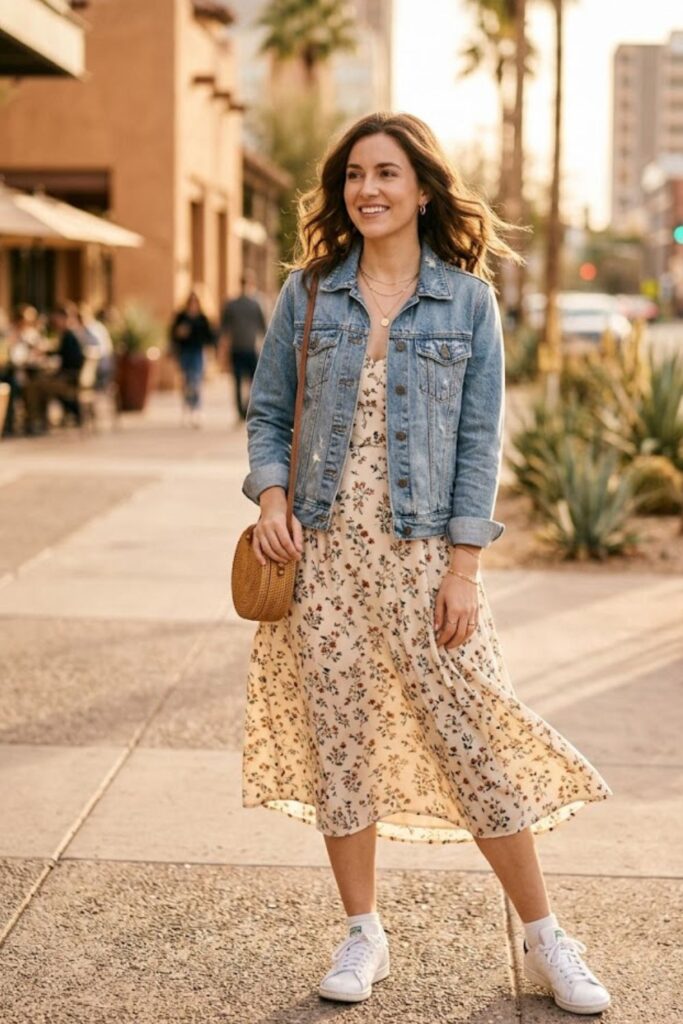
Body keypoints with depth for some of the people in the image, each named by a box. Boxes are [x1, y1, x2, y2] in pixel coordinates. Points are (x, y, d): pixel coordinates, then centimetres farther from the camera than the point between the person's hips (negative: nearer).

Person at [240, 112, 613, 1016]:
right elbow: (268, 412, 11)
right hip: (323, 550, 2)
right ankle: (363, 934, 22)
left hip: (424, 551, -2)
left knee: (474, 738, -1)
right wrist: (271, 498, -7)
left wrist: (462, 568, -9)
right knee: (338, 739, 6)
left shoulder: (468, 299, 0)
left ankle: (547, 941, 14)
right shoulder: (307, 294, 6)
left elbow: (480, 440, -2)